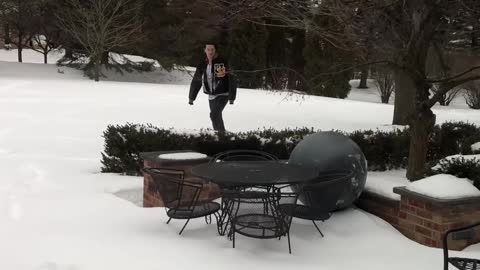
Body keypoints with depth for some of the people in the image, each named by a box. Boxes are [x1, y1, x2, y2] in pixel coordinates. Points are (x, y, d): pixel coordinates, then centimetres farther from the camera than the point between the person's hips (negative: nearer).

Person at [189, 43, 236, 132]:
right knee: (217, 117, 12)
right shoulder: (202, 65, 3)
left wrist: (231, 97, -16)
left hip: (222, 95, -6)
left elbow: (231, 80, -13)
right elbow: (196, 82, 12)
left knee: (214, 115, -21)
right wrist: (191, 97, 14)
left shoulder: (222, 62, -12)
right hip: (211, 96, 6)